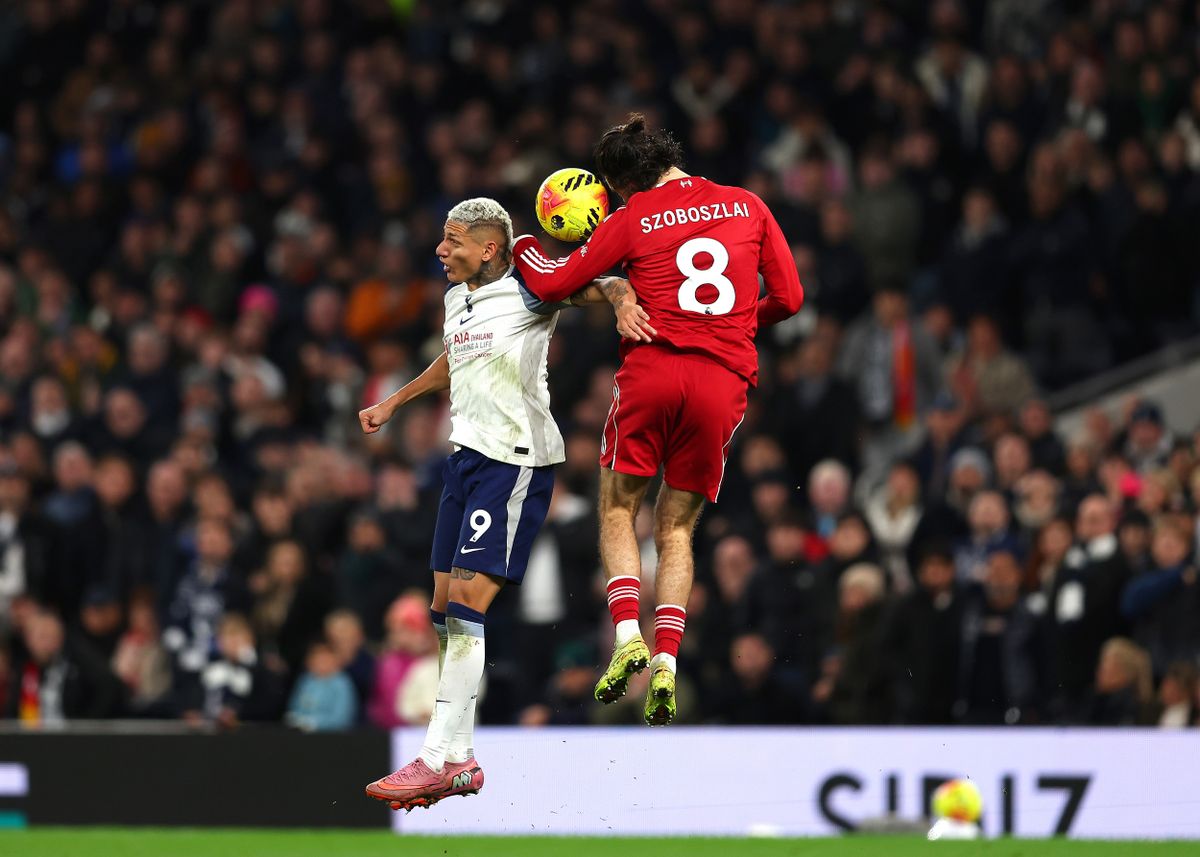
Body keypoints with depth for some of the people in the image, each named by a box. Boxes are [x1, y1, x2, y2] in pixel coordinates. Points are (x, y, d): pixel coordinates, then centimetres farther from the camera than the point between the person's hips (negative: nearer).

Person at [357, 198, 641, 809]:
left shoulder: (526, 287, -8)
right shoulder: (456, 299, 16)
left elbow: (599, 281, -12)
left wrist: (624, 302, -34)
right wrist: (394, 403, 43)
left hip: (516, 460, -9)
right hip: (467, 456, 9)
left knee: (468, 599, -15)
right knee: (446, 604, 6)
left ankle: (437, 757, -16)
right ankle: (459, 759, 12)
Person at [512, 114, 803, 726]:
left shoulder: (633, 219, 5)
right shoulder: (747, 206, 14)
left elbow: (552, 285, 9)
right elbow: (788, 297, 14)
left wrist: (519, 243, 28)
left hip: (653, 366, -3)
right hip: (725, 380, 3)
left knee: (617, 508, 13)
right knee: (677, 526, 12)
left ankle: (627, 635, -8)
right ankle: (666, 662, -4)